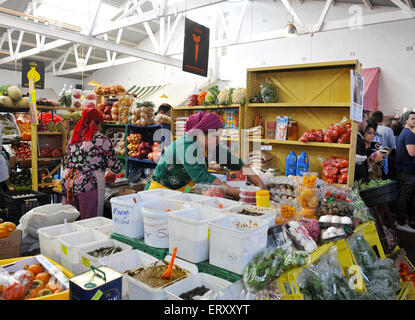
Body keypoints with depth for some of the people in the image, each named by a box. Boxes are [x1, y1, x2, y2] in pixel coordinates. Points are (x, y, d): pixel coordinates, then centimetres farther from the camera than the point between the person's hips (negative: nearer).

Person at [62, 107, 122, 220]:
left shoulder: (73, 139, 13)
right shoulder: (102, 140, -4)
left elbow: (68, 162, 20)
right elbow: (115, 168, -2)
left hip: (67, 184, 6)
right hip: (89, 185, -6)